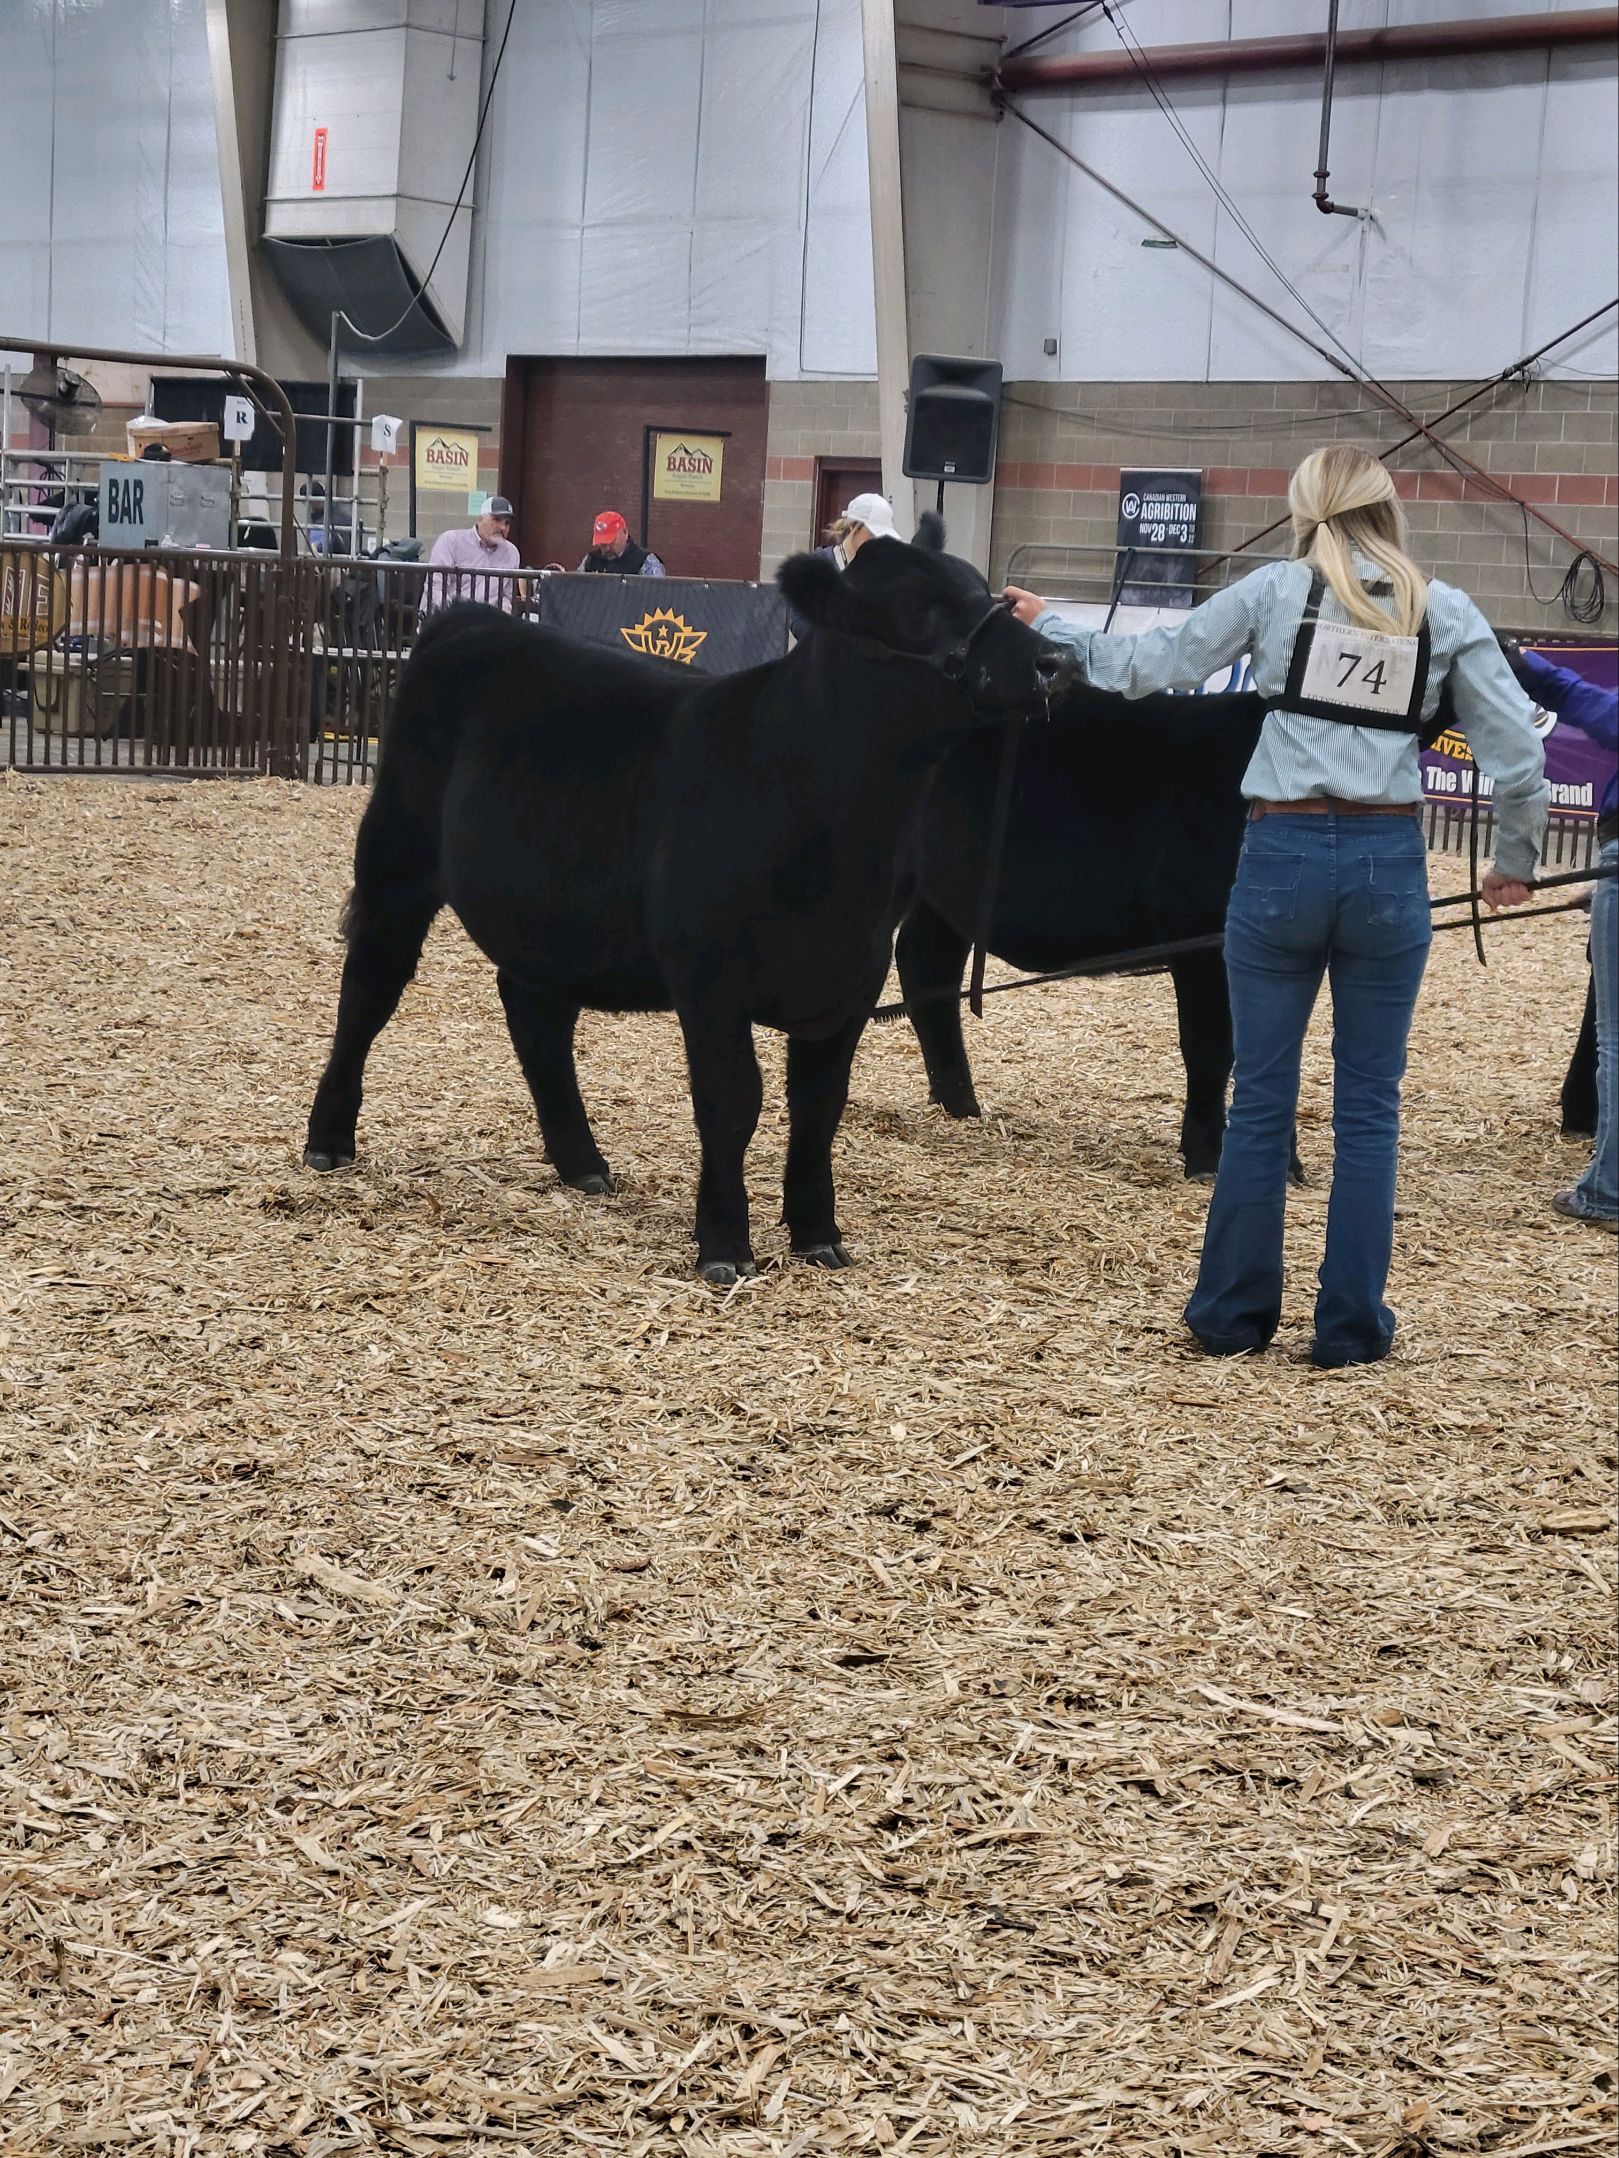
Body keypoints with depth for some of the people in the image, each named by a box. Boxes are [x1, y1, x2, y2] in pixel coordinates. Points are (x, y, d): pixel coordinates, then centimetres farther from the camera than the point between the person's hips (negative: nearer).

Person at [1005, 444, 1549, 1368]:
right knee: (1369, 1107, 9)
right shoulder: (1448, 614, 3)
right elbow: (1519, 753, 1)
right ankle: (1351, 1327, 11)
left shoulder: (1277, 591, 1)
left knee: (1262, 1099, 10)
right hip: (1389, 865, 0)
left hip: (1283, 855, 0)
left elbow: (1148, 664, 7)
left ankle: (1235, 1313, 16)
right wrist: (1517, 863, 16)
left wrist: (1051, 626, 22)